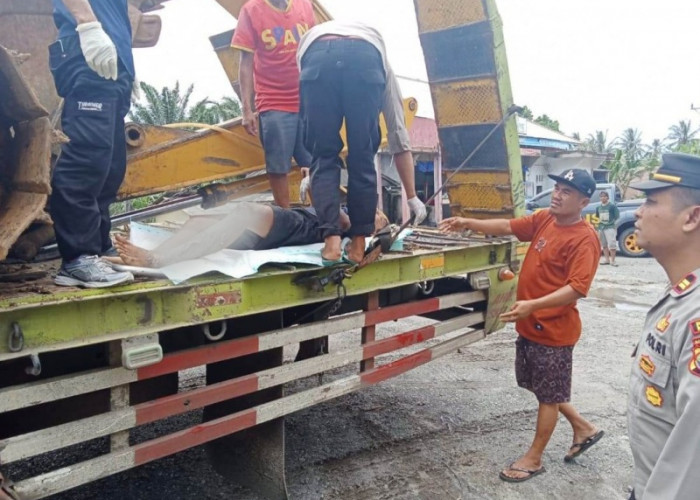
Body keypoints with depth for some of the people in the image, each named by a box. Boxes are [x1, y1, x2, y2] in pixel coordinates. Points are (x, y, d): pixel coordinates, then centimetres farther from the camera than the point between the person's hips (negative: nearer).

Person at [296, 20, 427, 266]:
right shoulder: (381, 66, 41)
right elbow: (399, 138, 38)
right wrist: (412, 197, 43)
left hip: (317, 57, 1)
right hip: (367, 60, 0)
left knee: (323, 156, 13)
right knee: (362, 158, 14)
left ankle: (331, 240, 4)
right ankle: (358, 242, 14)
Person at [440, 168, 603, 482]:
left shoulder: (584, 238, -19)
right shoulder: (544, 219, 3)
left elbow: (577, 288, -27)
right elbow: (507, 227, 7)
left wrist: (533, 305, -36)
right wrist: (468, 223, -5)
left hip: (554, 329, -8)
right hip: (530, 324, 8)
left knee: (549, 394, 9)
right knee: (542, 387, 22)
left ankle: (534, 458, 25)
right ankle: (583, 429, 42)